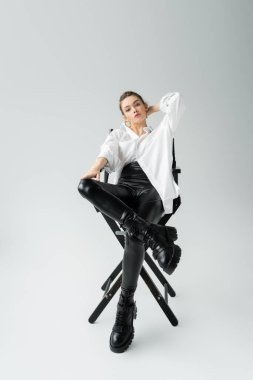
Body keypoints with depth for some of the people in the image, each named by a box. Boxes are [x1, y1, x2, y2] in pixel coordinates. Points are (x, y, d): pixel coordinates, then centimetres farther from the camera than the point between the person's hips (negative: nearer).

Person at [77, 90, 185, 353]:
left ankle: (126, 308, -23)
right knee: (85, 185, -31)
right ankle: (151, 233, -37)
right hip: (123, 190, 2)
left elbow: (176, 100, 14)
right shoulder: (118, 134, 26)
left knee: (133, 232, -34)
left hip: (151, 192, -2)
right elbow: (109, 149, 2)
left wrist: (152, 108, 29)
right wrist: (97, 166, -20)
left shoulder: (161, 133, 24)